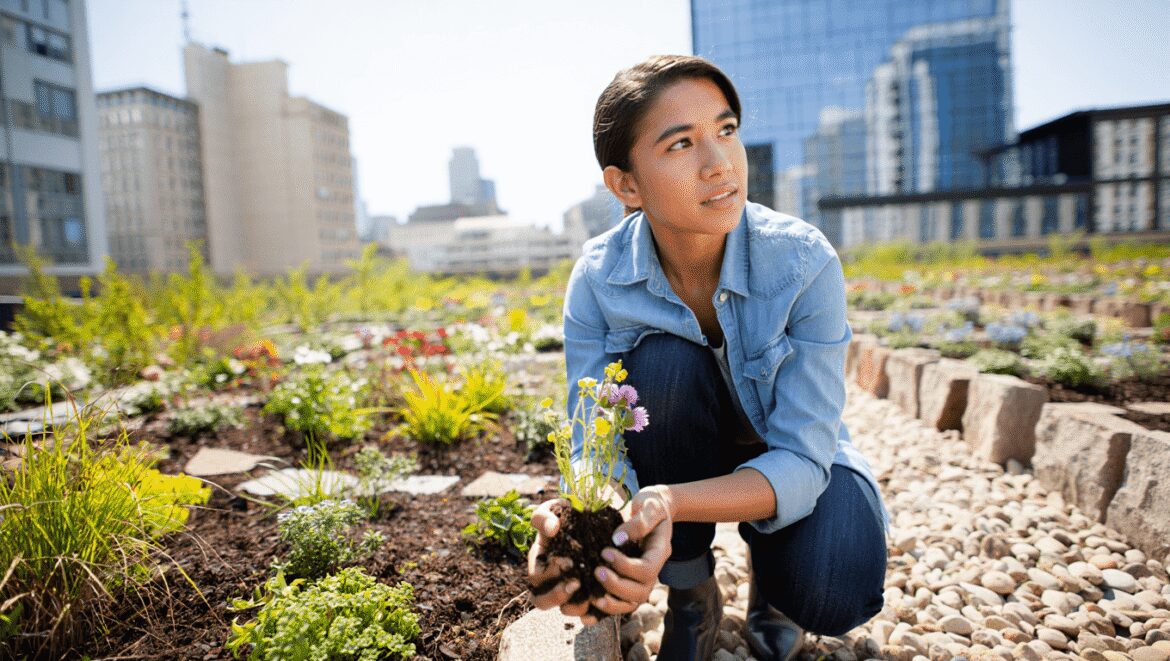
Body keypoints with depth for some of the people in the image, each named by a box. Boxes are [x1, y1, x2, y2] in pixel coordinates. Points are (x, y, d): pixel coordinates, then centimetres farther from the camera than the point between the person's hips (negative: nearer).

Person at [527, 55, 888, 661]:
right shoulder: (597, 278, -22)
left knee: (832, 596, -31)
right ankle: (692, 595, -8)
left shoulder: (804, 260, -27)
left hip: (789, 467, -1)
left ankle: (768, 571, 10)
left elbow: (802, 458, -29)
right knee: (661, 361, -31)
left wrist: (670, 501, -46)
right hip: (677, 454, 2)